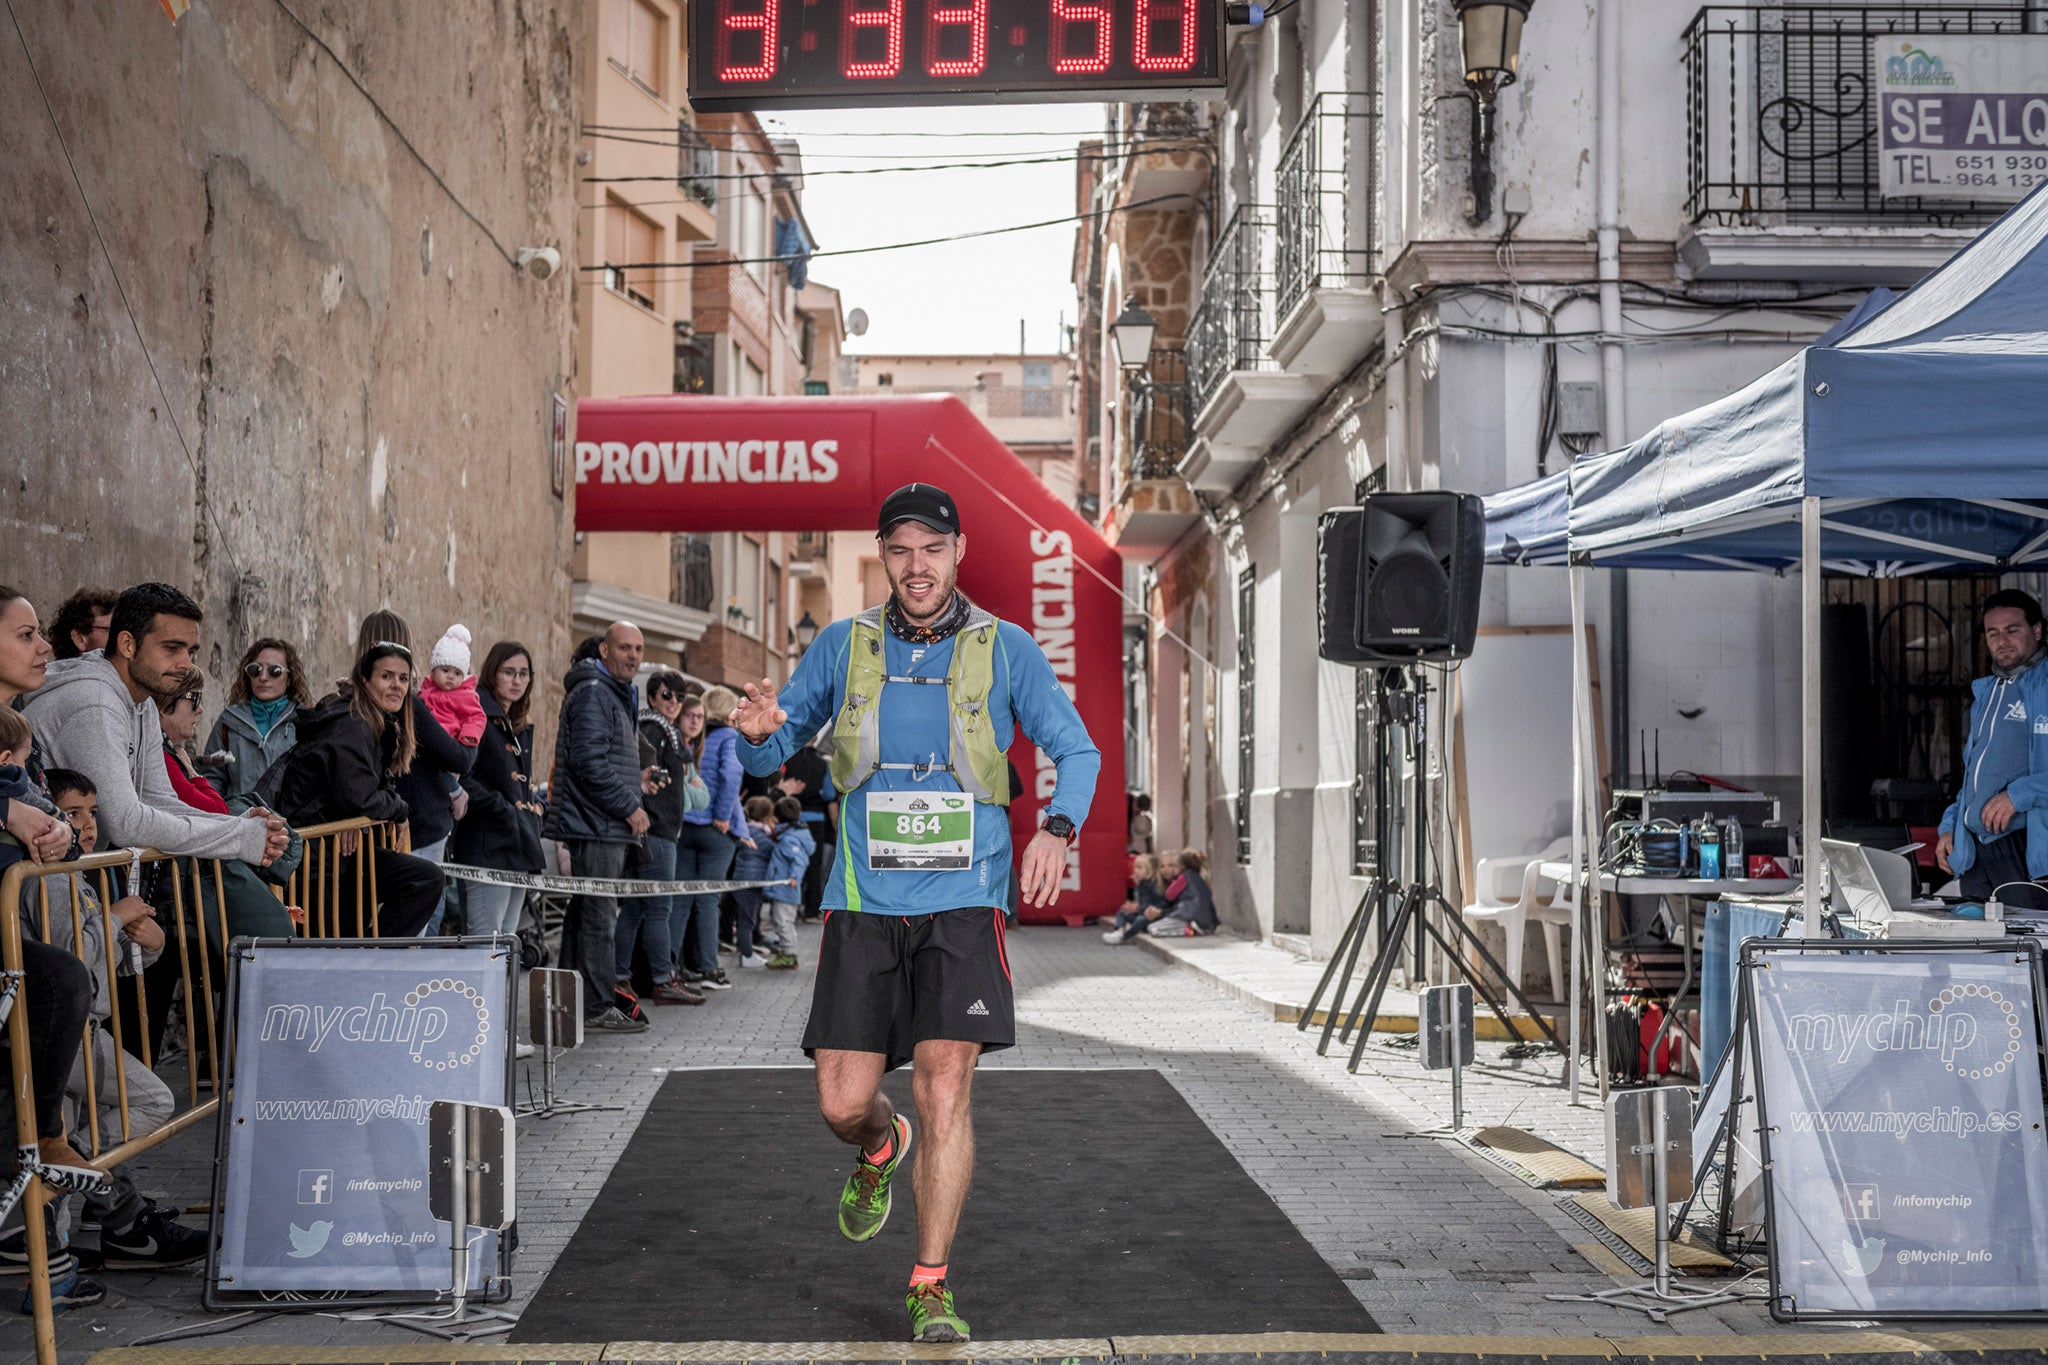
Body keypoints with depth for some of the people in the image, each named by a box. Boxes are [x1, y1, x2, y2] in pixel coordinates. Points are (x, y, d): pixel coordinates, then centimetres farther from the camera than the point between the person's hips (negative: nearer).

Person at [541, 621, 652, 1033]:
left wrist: (635, 780, 15)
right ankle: (598, 1008, -5)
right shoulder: (593, 692, -12)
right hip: (595, 825, -11)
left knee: (587, 914, 13)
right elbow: (588, 760, -21)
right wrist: (630, 807, -17)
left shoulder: (617, 694, 22)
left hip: (605, 826, 11)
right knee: (599, 917, -8)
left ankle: (575, 1005, 18)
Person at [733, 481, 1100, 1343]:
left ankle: (930, 1289, 2)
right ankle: (880, 1148, 39)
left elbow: (1076, 750, 6)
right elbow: (774, 752, 10)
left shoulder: (1004, 650, 1)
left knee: (944, 1089, -11)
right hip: (863, 903, 2)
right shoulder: (841, 647, 4)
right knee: (843, 1104, 1)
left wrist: (1058, 829, -14)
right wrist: (756, 733, -15)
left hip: (963, 901, -2)